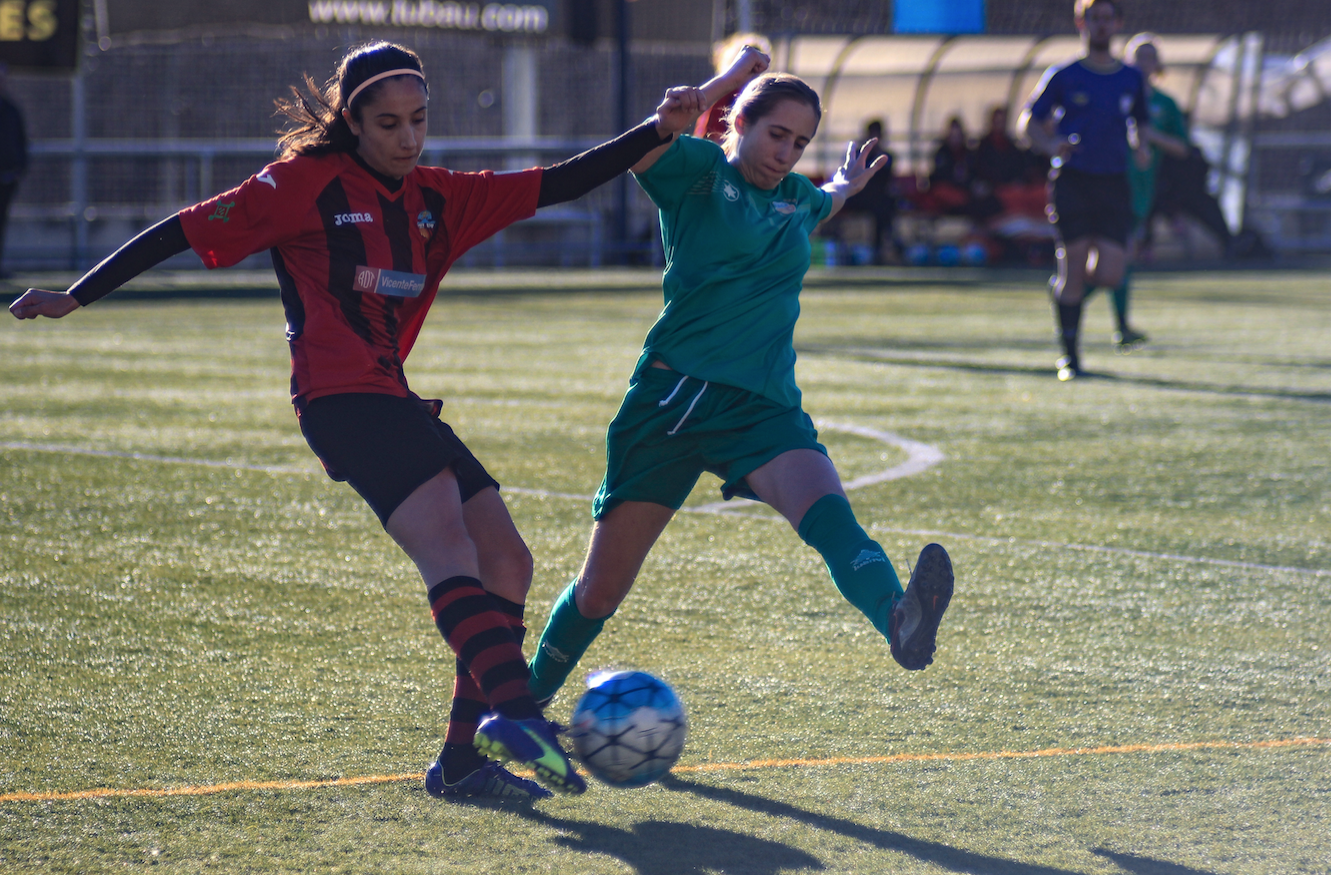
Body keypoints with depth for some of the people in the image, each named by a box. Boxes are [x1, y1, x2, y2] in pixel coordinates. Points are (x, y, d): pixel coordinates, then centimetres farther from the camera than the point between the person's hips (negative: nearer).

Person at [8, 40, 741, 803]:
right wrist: (76, 298, -4)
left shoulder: (437, 198, 16)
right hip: (342, 398, -8)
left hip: (394, 402, 8)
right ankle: (513, 711, -42)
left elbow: (556, 186, 15)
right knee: (447, 541, -26)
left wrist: (659, 131, 7)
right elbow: (191, 231, -2)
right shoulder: (309, 183, -2)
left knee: (506, 560, 1)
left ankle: (464, 759, 3)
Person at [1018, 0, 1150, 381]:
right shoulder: (1063, 77, 3)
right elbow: (1029, 120, 8)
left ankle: (1065, 285, 27)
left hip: (1115, 185, 3)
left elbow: (1140, 123, 24)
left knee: (1109, 275, -9)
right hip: (1072, 181, -3)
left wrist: (1140, 146, 1)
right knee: (1073, 270, -7)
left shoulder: (1131, 79, 11)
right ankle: (1069, 356, 4)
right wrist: (1050, 145, -12)